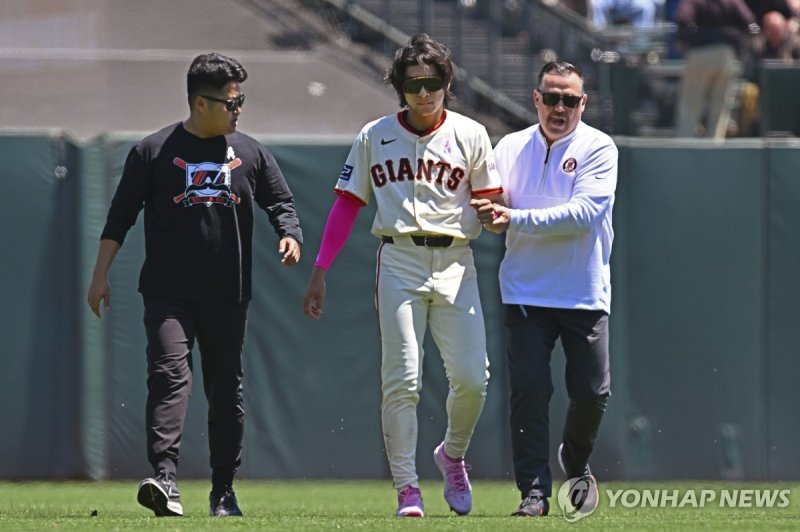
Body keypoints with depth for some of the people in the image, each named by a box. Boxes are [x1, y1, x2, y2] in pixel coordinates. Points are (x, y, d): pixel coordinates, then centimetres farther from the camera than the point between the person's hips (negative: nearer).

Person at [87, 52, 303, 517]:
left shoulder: (250, 153, 10)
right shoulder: (154, 152, 2)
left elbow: (281, 202, 14)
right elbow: (120, 217, 4)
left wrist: (290, 234, -9)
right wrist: (101, 274, -1)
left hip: (228, 296, 3)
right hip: (168, 294, -3)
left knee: (227, 388, 8)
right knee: (170, 374, -19)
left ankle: (224, 490, 18)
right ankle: (165, 478, -30)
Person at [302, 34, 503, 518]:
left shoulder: (470, 136, 5)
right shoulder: (375, 137, 6)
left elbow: (490, 202, 7)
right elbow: (347, 205, 8)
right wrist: (320, 272, 3)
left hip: (456, 262, 0)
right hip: (400, 262, 0)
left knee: (472, 377, -7)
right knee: (402, 379, -7)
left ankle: (452, 455, 22)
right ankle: (407, 489, -3)